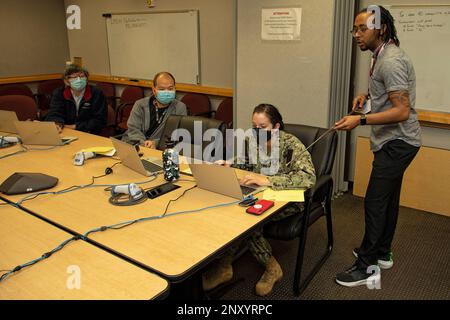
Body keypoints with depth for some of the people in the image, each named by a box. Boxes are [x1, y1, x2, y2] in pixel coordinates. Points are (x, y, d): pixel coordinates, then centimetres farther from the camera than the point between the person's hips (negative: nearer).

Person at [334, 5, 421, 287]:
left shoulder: (391, 61, -21)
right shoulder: (383, 55, 12)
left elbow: (402, 111, -25)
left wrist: (360, 121, -29)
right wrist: (368, 95, 11)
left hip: (397, 142, -10)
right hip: (394, 140, 10)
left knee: (375, 201, -7)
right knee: (388, 198, 17)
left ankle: (366, 265, 4)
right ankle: (383, 253, 30)